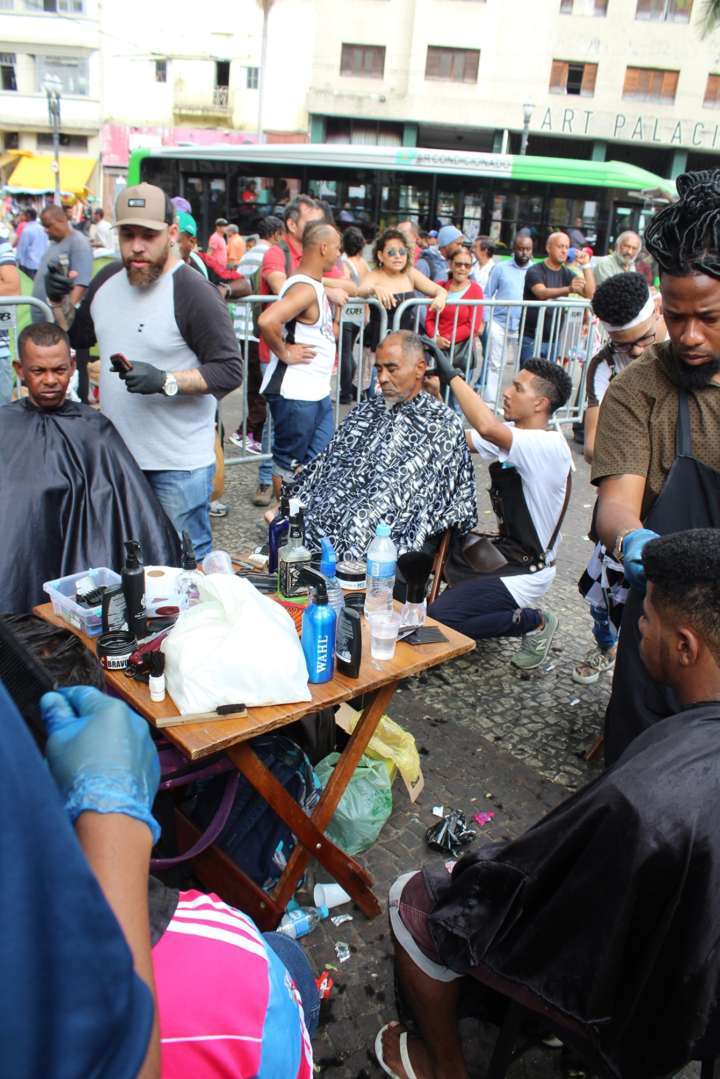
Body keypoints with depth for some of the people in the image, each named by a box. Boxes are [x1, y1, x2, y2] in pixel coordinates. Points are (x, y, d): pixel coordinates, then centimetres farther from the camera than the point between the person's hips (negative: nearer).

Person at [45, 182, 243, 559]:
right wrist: (59, 302, 4)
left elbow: (230, 371, -17)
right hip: (115, 455, 7)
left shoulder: (193, 293, -15)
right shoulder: (107, 280, 7)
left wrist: (166, 381, -27)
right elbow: (78, 337, 23)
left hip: (178, 464, -7)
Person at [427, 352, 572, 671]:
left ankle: (534, 622, 3)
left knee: (440, 617, -18)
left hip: (526, 570, -9)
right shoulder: (512, 434, 4)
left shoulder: (550, 446, -24)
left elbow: (488, 427, -40)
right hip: (505, 550, 9)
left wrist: (452, 375, -32)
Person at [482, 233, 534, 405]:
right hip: (499, 324, -1)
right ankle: (489, 403, 11)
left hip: (525, 328, 1)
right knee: (494, 365, 4)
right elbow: (487, 295, 5)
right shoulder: (500, 268, 4)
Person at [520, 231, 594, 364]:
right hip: (531, 338, -5)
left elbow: (590, 293, 0)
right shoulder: (535, 271, -7)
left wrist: (586, 266, -9)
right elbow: (542, 293, -27)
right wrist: (569, 289, -43)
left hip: (553, 340, 5)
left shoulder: (566, 274, 9)